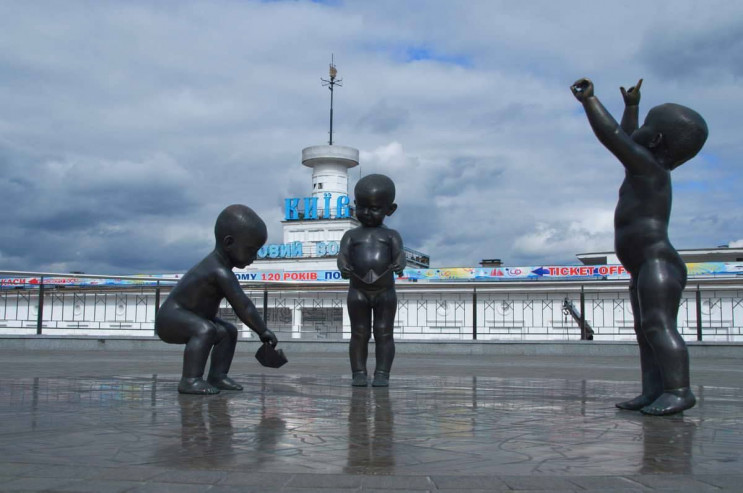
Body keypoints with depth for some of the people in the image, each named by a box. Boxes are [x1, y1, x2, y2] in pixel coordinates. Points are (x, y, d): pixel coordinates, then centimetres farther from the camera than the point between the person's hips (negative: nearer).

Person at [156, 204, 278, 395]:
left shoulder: (217, 264, 5)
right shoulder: (221, 272, -26)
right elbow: (243, 307, -27)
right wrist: (263, 332, -20)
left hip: (184, 318, 11)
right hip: (170, 319, -11)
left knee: (229, 332, 11)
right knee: (205, 330, -34)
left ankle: (217, 375, 6)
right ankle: (190, 380, -34)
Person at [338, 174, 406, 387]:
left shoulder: (391, 235, 8)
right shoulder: (351, 235, 10)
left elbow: (400, 254, -7)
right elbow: (342, 254, -4)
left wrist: (399, 265, -30)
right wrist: (343, 267, -27)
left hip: (385, 292, 0)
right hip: (358, 292, 1)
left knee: (384, 333, 0)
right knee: (359, 334, 3)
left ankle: (382, 375, 4)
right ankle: (359, 374, 7)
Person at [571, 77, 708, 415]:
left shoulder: (647, 166, -9)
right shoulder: (652, 168, 20)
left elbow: (610, 134, -12)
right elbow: (626, 141, 38)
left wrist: (589, 100, -4)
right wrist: (631, 106, 42)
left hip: (658, 262, -11)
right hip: (646, 270, 11)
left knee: (658, 326, -19)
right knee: (646, 331, 4)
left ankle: (679, 390, -24)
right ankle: (653, 391, 1)